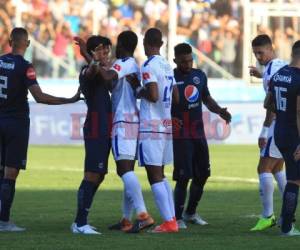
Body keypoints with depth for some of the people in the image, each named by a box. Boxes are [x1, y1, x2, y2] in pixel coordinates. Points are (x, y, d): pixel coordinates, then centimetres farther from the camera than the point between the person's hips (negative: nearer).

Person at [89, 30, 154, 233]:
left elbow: (108, 76, -29)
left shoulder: (123, 63, -10)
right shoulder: (136, 66, 19)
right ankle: (126, 220, 15)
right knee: (127, 170, 13)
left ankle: (143, 215, -28)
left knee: (124, 169, -16)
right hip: (134, 120, 9)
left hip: (123, 122, -9)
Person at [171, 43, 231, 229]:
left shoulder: (200, 75, 10)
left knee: (203, 173, 11)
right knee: (183, 176, -9)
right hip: (180, 134, -7)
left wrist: (219, 110, 3)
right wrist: (169, 119, -26)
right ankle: (178, 217, 1)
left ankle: (191, 212, 27)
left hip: (198, 132, 7)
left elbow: (207, 99, 21)